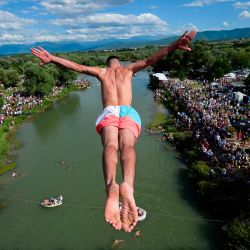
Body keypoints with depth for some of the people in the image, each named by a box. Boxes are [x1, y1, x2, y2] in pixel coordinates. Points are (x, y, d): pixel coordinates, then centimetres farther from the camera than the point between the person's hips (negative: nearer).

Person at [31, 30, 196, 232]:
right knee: (127, 145, -28)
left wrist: (52, 58, 37)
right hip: (128, 112, 0)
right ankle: (127, 186, -58)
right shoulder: (129, 69, 33)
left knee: (110, 145, -27)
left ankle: (111, 185, -59)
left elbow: (76, 66, 30)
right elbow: (151, 60, 24)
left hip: (108, 113, 0)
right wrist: (174, 46, 21)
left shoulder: (101, 72, 33)